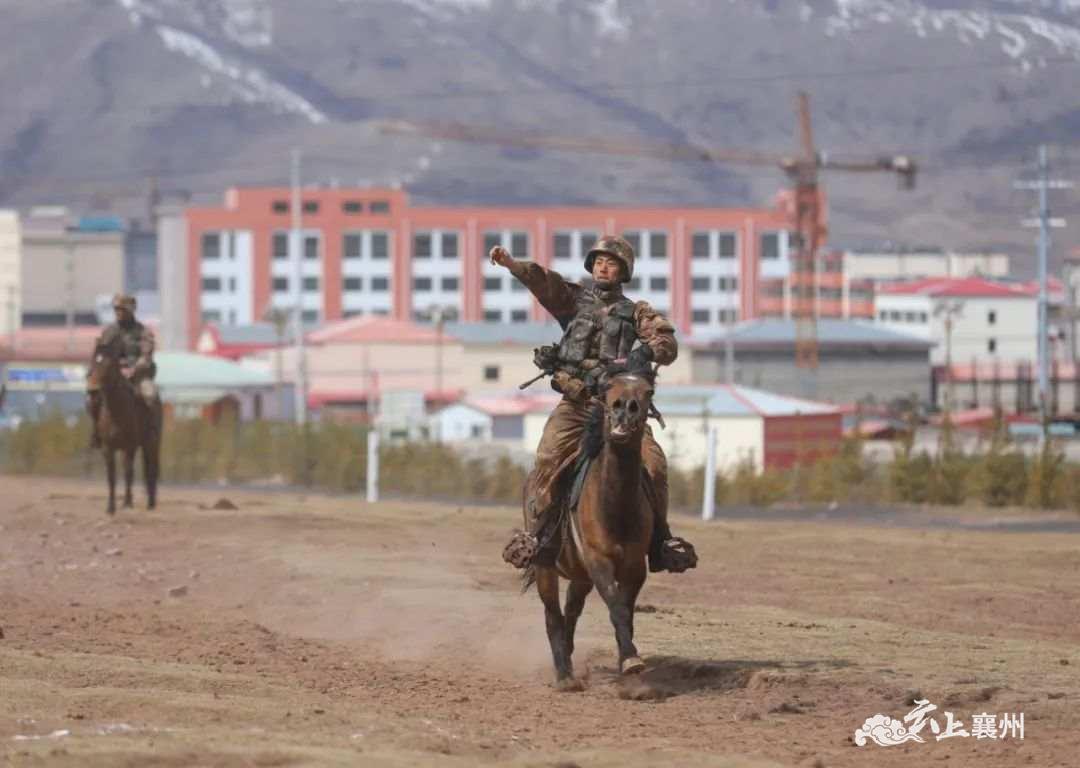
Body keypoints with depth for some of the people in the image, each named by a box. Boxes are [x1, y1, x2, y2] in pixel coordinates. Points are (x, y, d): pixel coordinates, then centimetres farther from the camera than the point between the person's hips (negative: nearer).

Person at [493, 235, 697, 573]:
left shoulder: (637, 313, 14)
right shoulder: (574, 300, 15)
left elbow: (668, 344, 1)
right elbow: (543, 283, -2)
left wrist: (647, 351, -22)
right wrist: (510, 263, -20)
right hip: (575, 404, 0)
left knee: (653, 463, -14)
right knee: (548, 458, -20)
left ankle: (660, 536, 0)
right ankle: (535, 533, -11)